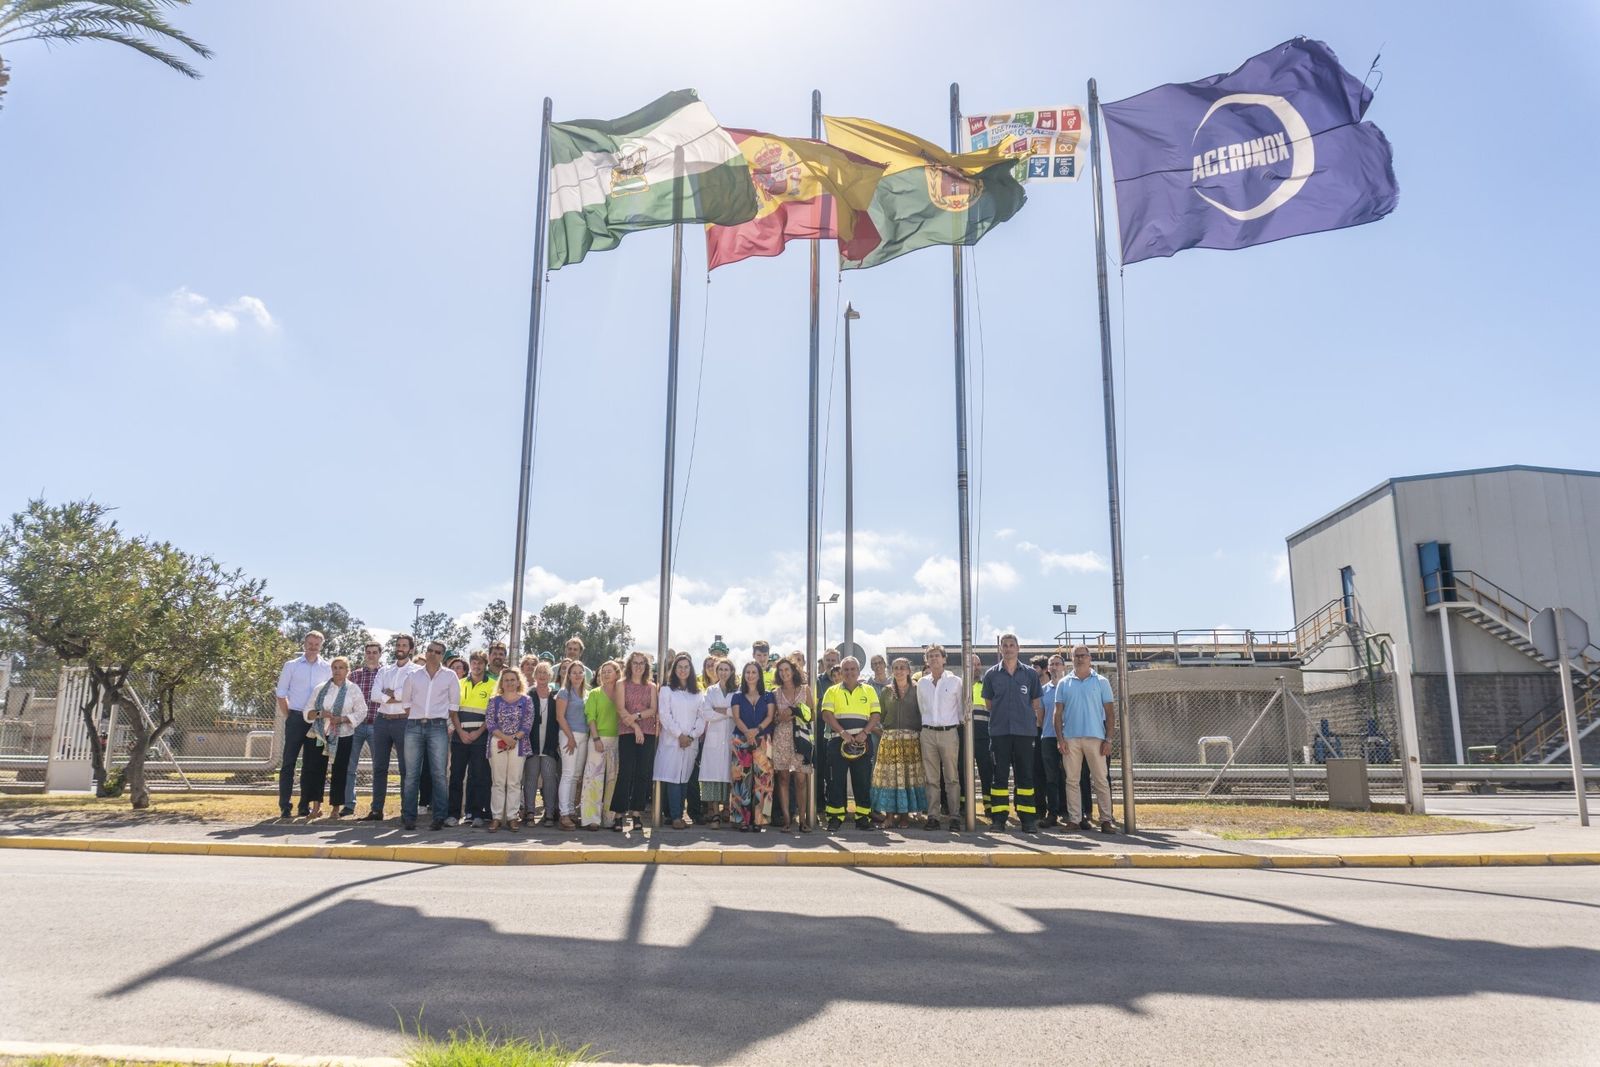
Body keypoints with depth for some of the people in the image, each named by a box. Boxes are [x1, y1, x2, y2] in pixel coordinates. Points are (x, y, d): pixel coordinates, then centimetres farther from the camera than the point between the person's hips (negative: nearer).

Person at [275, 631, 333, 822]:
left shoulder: (327, 668, 6)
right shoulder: (291, 666, 3)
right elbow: (281, 693, 5)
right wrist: (288, 717, 0)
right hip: (296, 718, -2)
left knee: (311, 764, 7)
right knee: (289, 762, -3)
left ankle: (305, 806, 15)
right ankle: (284, 807, -1)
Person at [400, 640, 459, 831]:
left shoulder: (450, 676, 7)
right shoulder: (413, 676, 11)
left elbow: (454, 703, 9)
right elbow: (406, 701, 17)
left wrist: (444, 721, 3)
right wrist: (413, 718, 8)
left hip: (437, 727, -2)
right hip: (414, 727, 2)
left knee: (438, 773, -5)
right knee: (411, 773, 1)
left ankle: (439, 817, -3)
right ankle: (408, 816, 6)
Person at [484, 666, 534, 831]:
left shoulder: (526, 701, 7)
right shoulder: (494, 701, 9)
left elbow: (528, 724, 0)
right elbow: (489, 722, -1)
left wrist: (514, 738, -13)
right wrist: (505, 737, -13)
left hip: (519, 745, 0)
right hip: (497, 744, 0)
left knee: (514, 782, 0)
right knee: (498, 782, 1)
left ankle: (511, 817, 4)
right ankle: (496, 817, 4)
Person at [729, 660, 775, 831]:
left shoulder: (767, 696, 14)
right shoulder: (738, 696, 13)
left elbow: (770, 716, 2)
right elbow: (736, 717, 2)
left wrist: (757, 729, -15)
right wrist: (747, 732, -17)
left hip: (763, 740, 0)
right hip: (741, 740, 0)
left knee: (761, 777, -9)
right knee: (742, 777, -7)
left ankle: (759, 819, -7)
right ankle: (743, 819, -6)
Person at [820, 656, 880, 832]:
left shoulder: (869, 690, 13)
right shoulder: (832, 691, 9)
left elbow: (875, 715, 6)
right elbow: (827, 715, -2)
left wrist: (864, 733, -11)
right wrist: (843, 733, -14)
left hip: (862, 742, 1)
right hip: (838, 741, -1)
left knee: (863, 780, 2)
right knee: (836, 779, -1)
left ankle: (863, 817, 8)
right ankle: (835, 817, 6)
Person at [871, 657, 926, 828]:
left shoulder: (916, 690, 5)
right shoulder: (886, 691, 9)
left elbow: (922, 714, 3)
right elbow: (880, 716, 11)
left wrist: (918, 732, -5)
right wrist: (888, 728, 2)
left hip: (911, 739, -1)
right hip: (890, 739, 1)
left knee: (909, 775, -1)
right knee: (890, 775, -2)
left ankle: (905, 814, 6)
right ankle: (889, 814, 2)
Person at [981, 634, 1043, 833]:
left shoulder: (1030, 673, 6)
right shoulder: (991, 674, 6)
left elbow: (1036, 704, 11)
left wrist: (1033, 722, 6)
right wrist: (1002, 716, 10)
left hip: (1024, 731, 0)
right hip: (999, 731, 0)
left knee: (1025, 775, 2)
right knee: (1000, 774, 3)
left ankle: (1028, 819, 5)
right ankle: (998, 817, 7)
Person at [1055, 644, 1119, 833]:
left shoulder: (1101, 682, 6)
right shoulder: (1064, 684, 10)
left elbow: (1110, 712, 4)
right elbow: (1058, 713, 8)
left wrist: (1108, 739, -4)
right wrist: (1060, 739, -2)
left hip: (1095, 737, -1)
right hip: (1070, 738, 2)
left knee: (1101, 780, -2)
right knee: (1072, 780, 3)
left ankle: (1106, 819, 2)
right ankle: (1075, 819, 8)